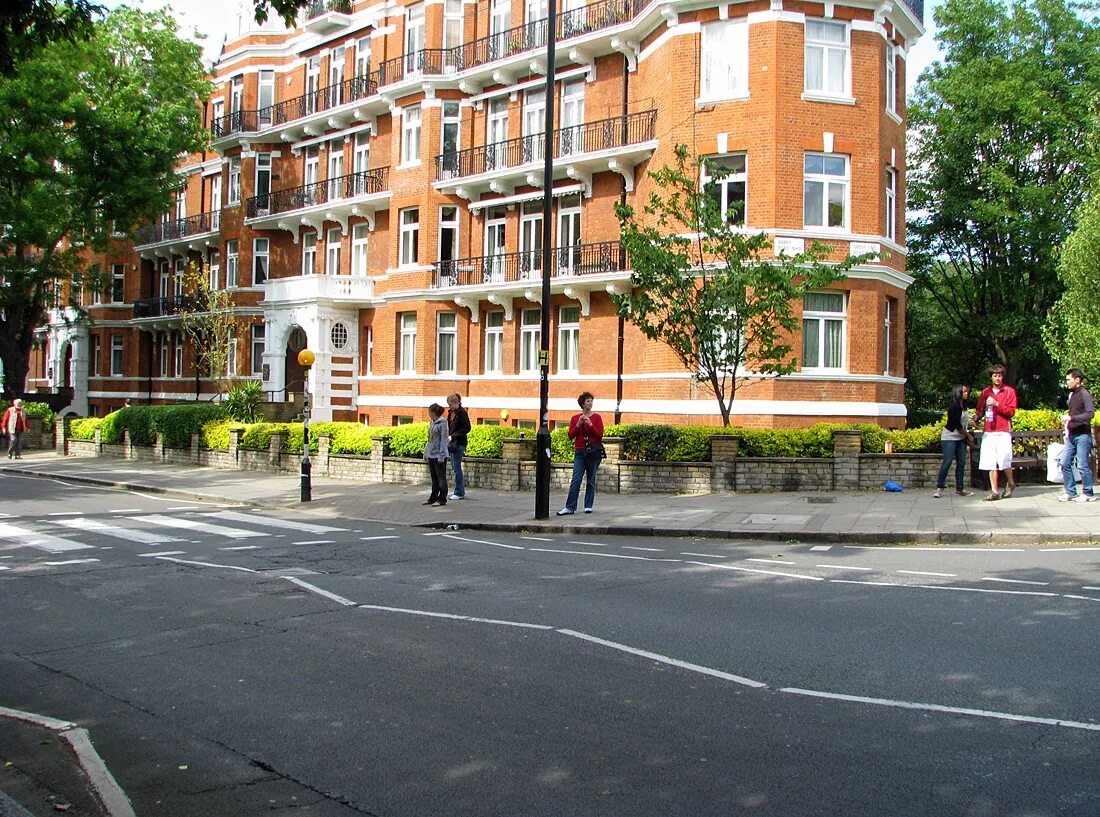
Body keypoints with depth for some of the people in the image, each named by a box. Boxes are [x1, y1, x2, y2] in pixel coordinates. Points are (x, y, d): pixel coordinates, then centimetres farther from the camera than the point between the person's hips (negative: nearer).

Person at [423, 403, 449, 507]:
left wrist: (441, 455, -19)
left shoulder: (442, 423, -13)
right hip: (431, 454, 8)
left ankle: (442, 499, 4)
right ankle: (433, 498, 22)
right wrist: (426, 452, 16)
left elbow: (444, 439, -16)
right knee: (434, 478, 15)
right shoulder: (433, 423, 11)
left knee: (441, 477, -1)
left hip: (439, 455, -8)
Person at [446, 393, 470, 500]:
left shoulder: (462, 412, -11)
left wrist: (453, 436, -17)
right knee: (455, 467, 10)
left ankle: (459, 493, 1)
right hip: (452, 442, 8)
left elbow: (467, 428, -14)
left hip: (459, 443, -8)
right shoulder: (451, 412, 12)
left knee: (457, 467, -6)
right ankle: (461, 491, 18)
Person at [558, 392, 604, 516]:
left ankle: (588, 506, 12)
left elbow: (600, 435, -5)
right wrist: (578, 425, -10)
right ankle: (570, 507, -7)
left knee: (591, 480, 4)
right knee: (576, 480, -6)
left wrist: (590, 424, -15)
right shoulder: (575, 418, 9)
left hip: (594, 451, -1)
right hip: (580, 452, 1)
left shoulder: (596, 417, 2)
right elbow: (570, 436, 3)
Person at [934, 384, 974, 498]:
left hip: (960, 438, 8)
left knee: (961, 463, 5)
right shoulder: (954, 405, -13)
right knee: (947, 462, -11)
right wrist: (969, 436, -7)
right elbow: (956, 424, -16)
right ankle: (939, 488, -7)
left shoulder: (963, 406, 12)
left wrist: (967, 438, 0)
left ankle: (959, 488, 10)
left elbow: (964, 423, 10)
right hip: (950, 437, -8)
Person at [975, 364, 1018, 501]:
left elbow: (1011, 411, -2)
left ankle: (1010, 483, 15)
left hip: (1003, 431, -3)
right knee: (990, 463, -1)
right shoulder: (985, 392, 14)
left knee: (1004, 459, -11)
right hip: (988, 431, 3)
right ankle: (994, 492, 2)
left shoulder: (1009, 391, 4)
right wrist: (977, 417, -5)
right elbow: (979, 409, 16)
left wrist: (997, 404, -14)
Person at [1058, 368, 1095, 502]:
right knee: (1065, 463, 5)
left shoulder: (1085, 394, -10)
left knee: (1083, 465, -3)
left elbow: (1090, 414, -20)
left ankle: (1088, 493, 7)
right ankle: (1070, 492, 13)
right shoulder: (1072, 394, 14)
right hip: (1072, 435, 8)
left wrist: (1071, 417, -25)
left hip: (1082, 435, -8)